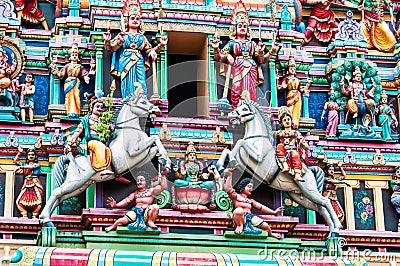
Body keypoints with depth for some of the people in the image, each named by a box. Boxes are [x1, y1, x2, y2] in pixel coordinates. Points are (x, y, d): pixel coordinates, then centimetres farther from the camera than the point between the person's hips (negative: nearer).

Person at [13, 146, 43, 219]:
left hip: (35, 184, -3)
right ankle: (24, 215, -4)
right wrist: (19, 152, 5)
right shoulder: (24, 164, 20)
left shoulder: (37, 165, 9)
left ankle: (34, 216, -9)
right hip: (26, 185, 3)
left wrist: (20, 167, -11)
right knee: (19, 201, -12)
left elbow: (31, 167, -11)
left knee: (38, 201, -20)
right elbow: (15, 161, 11)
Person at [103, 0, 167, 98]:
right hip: (126, 62, -3)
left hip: (139, 63, 3)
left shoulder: (142, 37, 20)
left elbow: (149, 51, 21)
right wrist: (107, 41, -17)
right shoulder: (123, 35, 10)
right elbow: (111, 47, 4)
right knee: (129, 85, -10)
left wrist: (161, 45, 12)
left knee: (141, 85, -10)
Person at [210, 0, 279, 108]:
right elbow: (220, 58, 8)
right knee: (237, 92, -15)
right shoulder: (232, 43, 14)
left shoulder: (252, 44, 21)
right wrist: (216, 49, -9)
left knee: (250, 94, -8)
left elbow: (261, 60, 19)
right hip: (237, 70, -2)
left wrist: (272, 51, 9)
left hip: (251, 70, 2)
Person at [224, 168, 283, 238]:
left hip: (250, 217, 6)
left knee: (266, 226, 0)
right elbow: (228, 189, -8)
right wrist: (229, 175, -14)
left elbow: (261, 207, 24)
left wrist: (274, 212, 15)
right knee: (239, 210, -40)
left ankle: (270, 234, 38)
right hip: (241, 218, -6)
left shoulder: (250, 201, 27)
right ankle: (240, 226, -16)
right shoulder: (236, 196, 9)